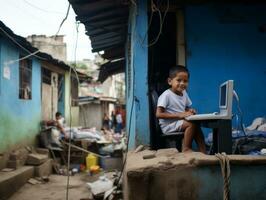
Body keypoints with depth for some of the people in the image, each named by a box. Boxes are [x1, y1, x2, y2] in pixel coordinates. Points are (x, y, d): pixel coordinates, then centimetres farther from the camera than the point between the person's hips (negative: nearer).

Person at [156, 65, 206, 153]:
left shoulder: (184, 93, 8)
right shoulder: (166, 95, -16)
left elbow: (187, 108, 22)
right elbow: (158, 114, -23)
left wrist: (190, 111, -4)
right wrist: (179, 115, -27)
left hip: (180, 123, 8)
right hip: (168, 125, -8)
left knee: (196, 126, -15)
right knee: (192, 123, -26)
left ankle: (203, 152, -11)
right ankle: (186, 149, -17)